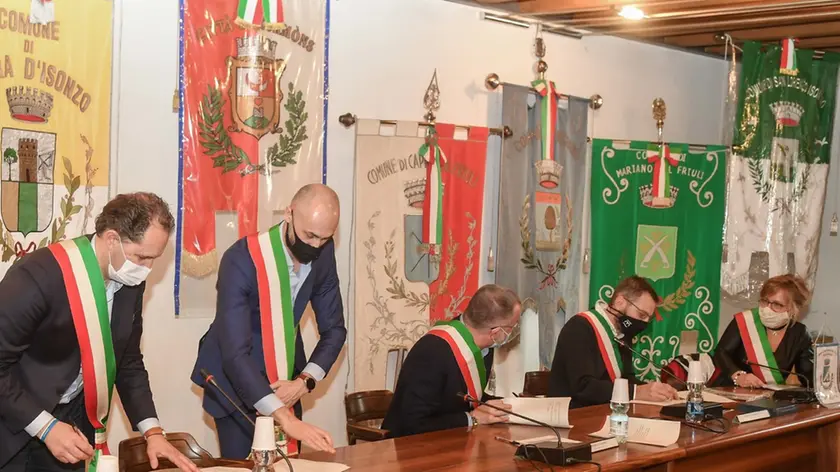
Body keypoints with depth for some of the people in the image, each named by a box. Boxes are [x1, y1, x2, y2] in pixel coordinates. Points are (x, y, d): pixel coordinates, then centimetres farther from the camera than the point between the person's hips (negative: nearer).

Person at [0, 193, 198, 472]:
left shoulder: (130, 284, -3)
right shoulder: (39, 275, -24)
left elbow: (128, 362, 7)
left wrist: (153, 432, -1)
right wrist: (45, 426, -23)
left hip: (72, 420, 6)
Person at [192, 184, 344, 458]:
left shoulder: (323, 253, -11)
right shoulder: (241, 259, -29)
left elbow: (333, 329, -1)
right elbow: (235, 353, -36)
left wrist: (304, 381, -19)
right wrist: (285, 418, -45)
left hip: (284, 378, 5)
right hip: (236, 381, -5)